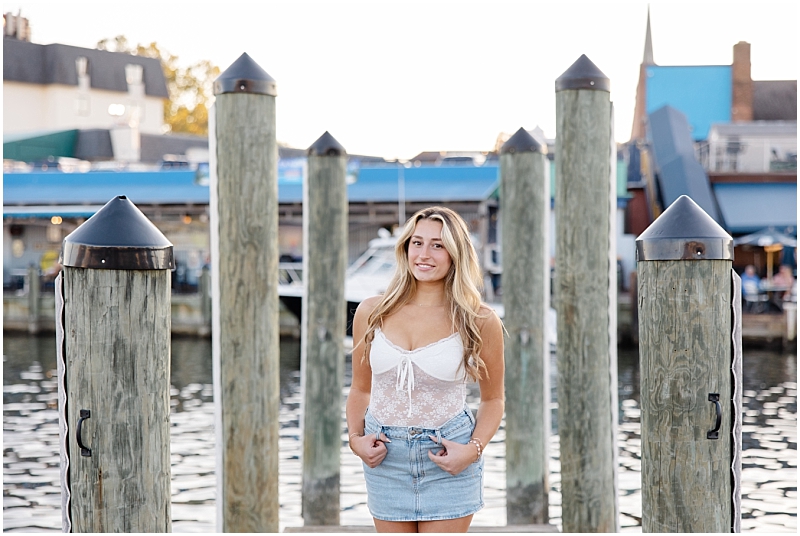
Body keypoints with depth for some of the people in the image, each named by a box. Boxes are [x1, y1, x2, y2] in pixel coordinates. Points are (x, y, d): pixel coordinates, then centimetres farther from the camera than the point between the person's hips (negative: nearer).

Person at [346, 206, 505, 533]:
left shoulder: (479, 321, -5)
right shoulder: (371, 313, 1)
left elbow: (493, 398, 5)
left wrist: (474, 449, -10)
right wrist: (355, 438, -3)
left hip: (446, 458, -2)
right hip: (385, 456, 2)